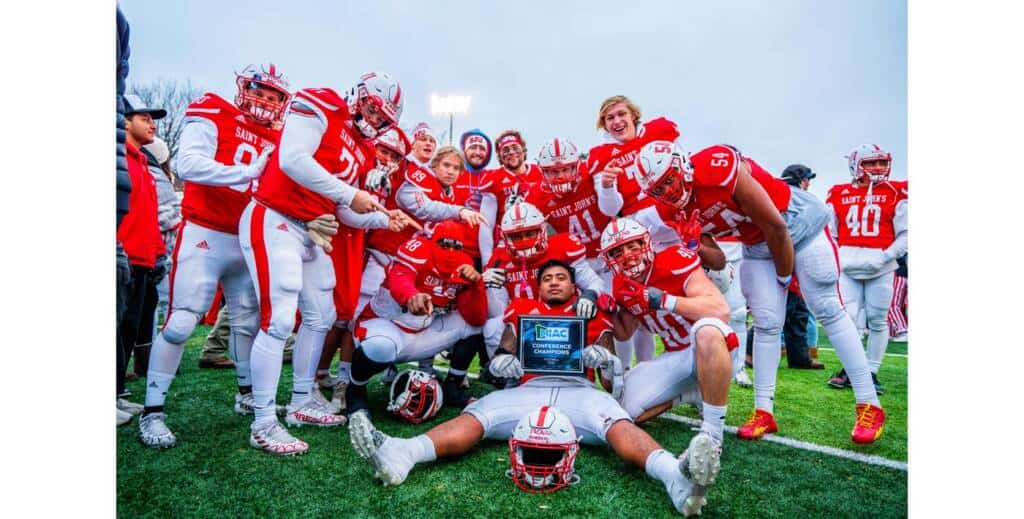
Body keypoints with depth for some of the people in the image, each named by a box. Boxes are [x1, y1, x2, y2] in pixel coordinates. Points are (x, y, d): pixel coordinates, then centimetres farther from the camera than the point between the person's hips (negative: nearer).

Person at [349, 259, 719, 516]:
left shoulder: (591, 313, 25)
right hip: (529, 389, 1)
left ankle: (676, 475, -57)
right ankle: (400, 453, -45)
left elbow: (608, 357, 15)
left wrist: (602, 356, -10)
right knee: (474, 415, -24)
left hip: (578, 390, 0)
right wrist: (503, 360, -8)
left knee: (618, 424, -31)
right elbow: (504, 353, 17)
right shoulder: (523, 310, 27)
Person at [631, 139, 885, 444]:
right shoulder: (679, 209, -10)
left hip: (798, 223, -5)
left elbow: (776, 227, -23)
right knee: (767, 324, 1)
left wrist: (784, 276, -11)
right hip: (758, 246, 6)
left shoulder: (719, 169, -32)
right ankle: (764, 412, 7)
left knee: (829, 311, -2)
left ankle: (869, 405, 10)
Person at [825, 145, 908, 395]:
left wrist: (886, 257, -13)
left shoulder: (896, 193, 4)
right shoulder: (839, 194, 8)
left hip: (880, 267, 0)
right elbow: (829, 233, 12)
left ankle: (871, 372, 16)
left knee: (878, 320, 4)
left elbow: (905, 234, 1)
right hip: (847, 266, 1)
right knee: (846, 317, -3)